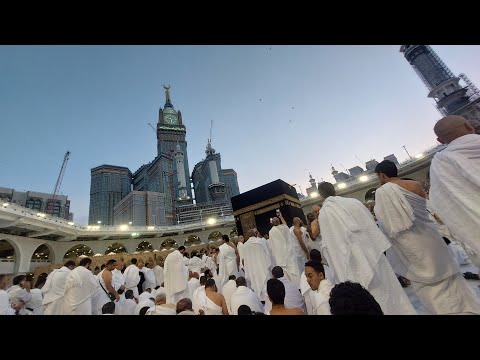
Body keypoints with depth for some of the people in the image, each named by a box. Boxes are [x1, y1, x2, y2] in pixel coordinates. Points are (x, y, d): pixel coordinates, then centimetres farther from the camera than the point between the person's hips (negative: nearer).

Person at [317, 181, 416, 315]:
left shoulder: (323, 215, -13)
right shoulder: (353, 201, -3)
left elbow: (329, 246, -11)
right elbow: (371, 224, 5)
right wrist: (380, 247, 16)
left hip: (354, 262, -4)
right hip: (372, 252, 4)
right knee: (387, 288, 21)